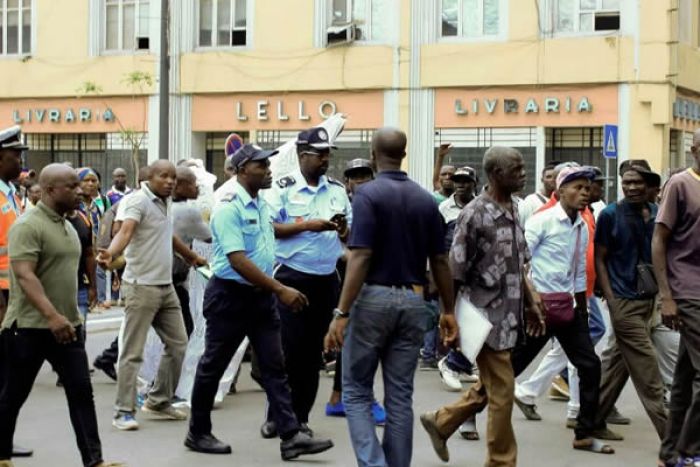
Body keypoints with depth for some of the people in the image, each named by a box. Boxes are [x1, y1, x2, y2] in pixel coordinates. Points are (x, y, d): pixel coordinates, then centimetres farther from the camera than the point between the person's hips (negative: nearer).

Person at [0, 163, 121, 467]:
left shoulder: (67, 226, 13)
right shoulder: (28, 226, -15)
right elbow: (24, 275, -26)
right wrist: (52, 316, -36)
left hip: (67, 325, 8)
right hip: (29, 327, -7)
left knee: (81, 391, 0)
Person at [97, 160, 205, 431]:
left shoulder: (165, 203, 14)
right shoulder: (139, 201, -12)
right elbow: (125, 230, -31)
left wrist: (192, 257, 44)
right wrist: (110, 253, -49)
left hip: (166, 286, 9)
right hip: (142, 286, -9)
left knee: (177, 345, 12)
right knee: (132, 352, -5)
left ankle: (159, 402, 25)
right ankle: (124, 412, 0)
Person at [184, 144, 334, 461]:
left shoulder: (262, 205, 9)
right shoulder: (228, 208, -17)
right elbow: (238, 261, -24)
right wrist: (281, 290, -26)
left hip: (261, 295, 8)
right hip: (230, 295, -7)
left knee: (274, 367, 1)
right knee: (213, 366, 6)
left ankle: (291, 436, -1)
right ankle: (198, 433, 19)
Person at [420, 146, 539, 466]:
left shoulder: (513, 210, 10)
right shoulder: (475, 215, -15)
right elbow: (455, 272, -14)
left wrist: (530, 306, 19)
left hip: (509, 317, 8)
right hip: (487, 317, -8)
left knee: (490, 388, 18)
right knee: (502, 391, -3)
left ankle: (440, 422, 36)